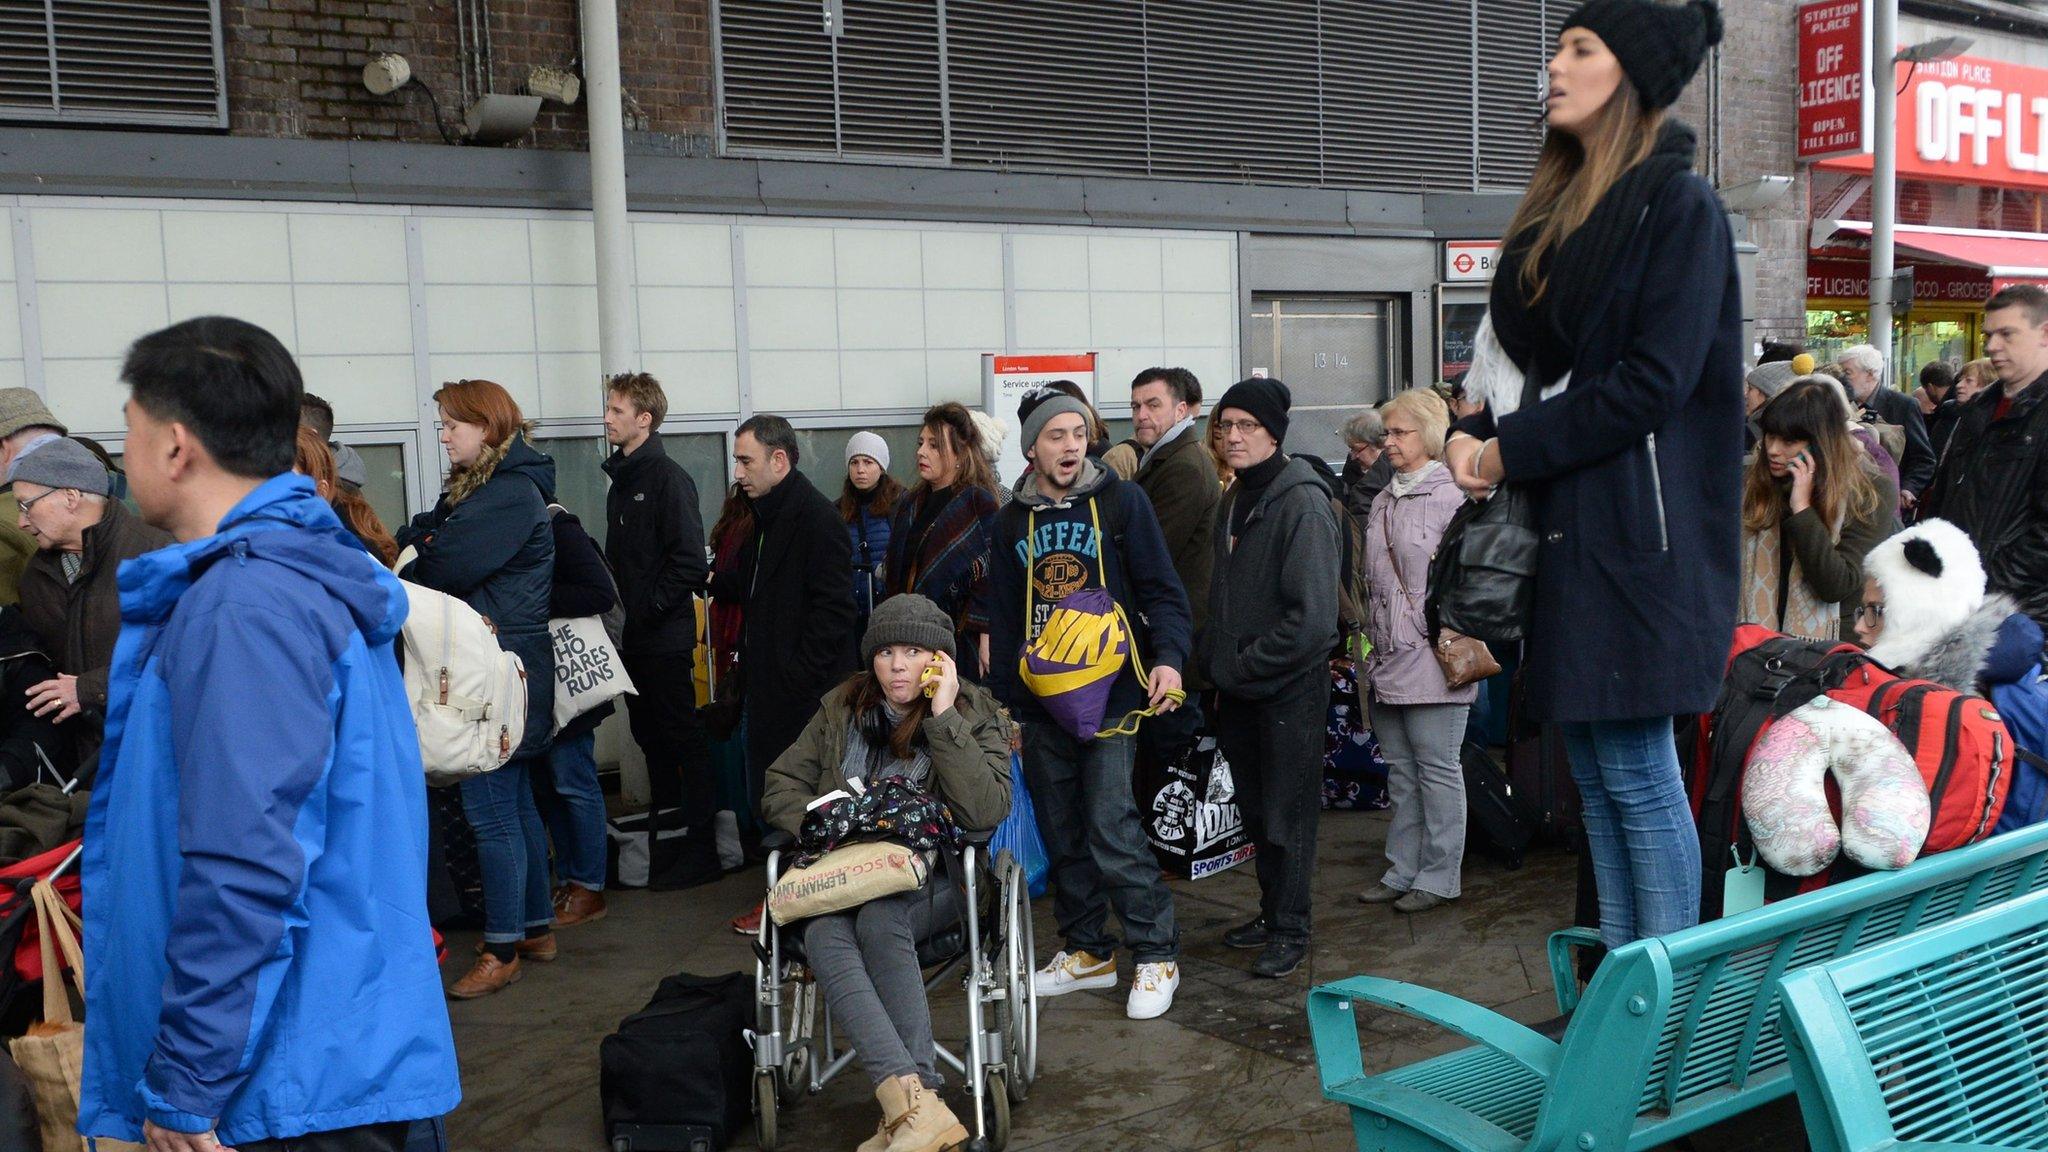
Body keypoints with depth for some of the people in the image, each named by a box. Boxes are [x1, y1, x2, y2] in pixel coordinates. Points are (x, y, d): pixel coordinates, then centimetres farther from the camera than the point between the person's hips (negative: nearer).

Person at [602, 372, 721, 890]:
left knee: (683, 736, -2)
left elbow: (689, 560, -20)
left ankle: (701, 850, 5)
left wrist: (648, 606, -17)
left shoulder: (669, 477, -13)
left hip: (665, 636, -9)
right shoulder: (622, 478, 14)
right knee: (650, 736, 15)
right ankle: (663, 834, 26)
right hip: (634, 637, 9)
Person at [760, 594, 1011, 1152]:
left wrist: (944, 717, -14)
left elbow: (986, 811, -12)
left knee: (879, 919, -36)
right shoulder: (841, 709, 13)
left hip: (931, 877, -2)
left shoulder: (976, 714, 4)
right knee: (823, 938, -32)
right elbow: (780, 786, 14)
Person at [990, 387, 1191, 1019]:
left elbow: (1161, 587, -2)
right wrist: (1004, 701, 13)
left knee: (1112, 826, -10)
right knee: (1061, 831, 10)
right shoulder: (1013, 520, 12)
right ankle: (1087, 950, 25)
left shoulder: (1122, 500, 0)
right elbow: (1004, 618, 16)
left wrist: (1169, 657, -18)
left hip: (1109, 689, -5)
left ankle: (1156, 954, 4)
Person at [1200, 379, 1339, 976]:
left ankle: (1289, 930, 14)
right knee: (1255, 808, 16)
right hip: (1239, 689, 8)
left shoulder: (1302, 503, -16)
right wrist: (1216, 664, 7)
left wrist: (1243, 664, -16)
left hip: (1289, 687, -7)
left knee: (1288, 810, 2)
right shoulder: (1234, 500, 10)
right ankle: (1272, 911, 30)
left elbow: (1313, 615, -21)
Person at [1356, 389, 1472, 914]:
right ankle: (1402, 870, 22)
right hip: (1388, 661, 8)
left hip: (1431, 660, -8)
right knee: (1401, 770, 14)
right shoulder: (1383, 502, 15)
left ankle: (1439, 876, 10)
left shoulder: (1452, 496, -9)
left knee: (1438, 768, 1)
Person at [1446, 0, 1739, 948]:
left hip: (1638, 528, -8)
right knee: (1594, 771, 12)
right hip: (1564, 523, 8)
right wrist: (1480, 436, 0)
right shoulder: (1557, 212, 16)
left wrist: (1512, 452, -11)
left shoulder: (1677, 204, -7)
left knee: (1635, 772, -3)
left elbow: (1651, 383, -15)